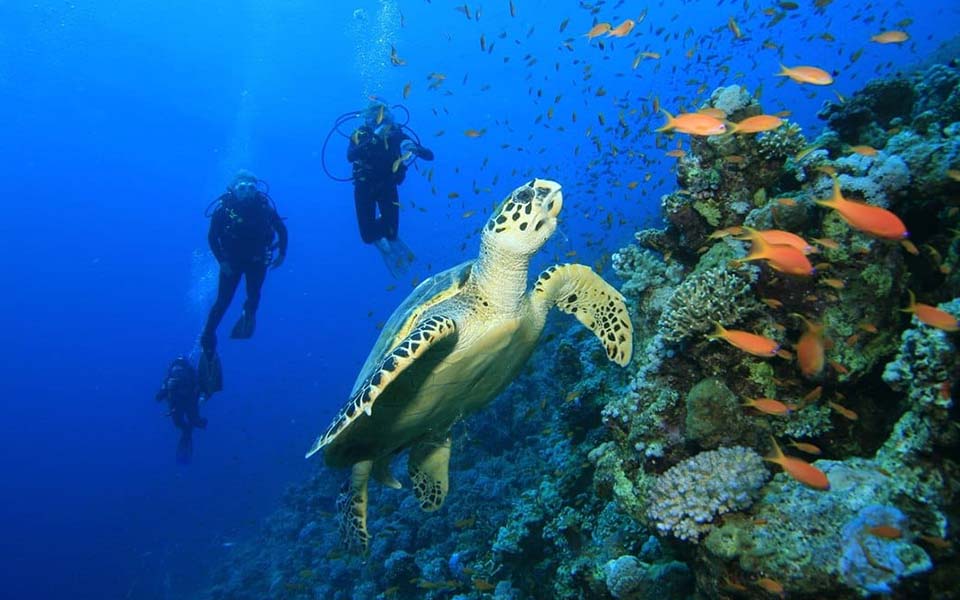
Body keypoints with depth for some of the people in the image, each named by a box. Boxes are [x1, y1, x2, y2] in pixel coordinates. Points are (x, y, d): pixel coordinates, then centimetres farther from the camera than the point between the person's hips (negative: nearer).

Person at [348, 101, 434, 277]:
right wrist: (373, 139, -43)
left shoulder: (397, 135, -12)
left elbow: (429, 156, -16)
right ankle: (386, 249, 27)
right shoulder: (360, 135, -13)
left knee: (391, 232, -8)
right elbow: (350, 156, -34)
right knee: (368, 235, -9)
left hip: (387, 186, 1)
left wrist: (414, 148, -38)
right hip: (365, 187, 0)